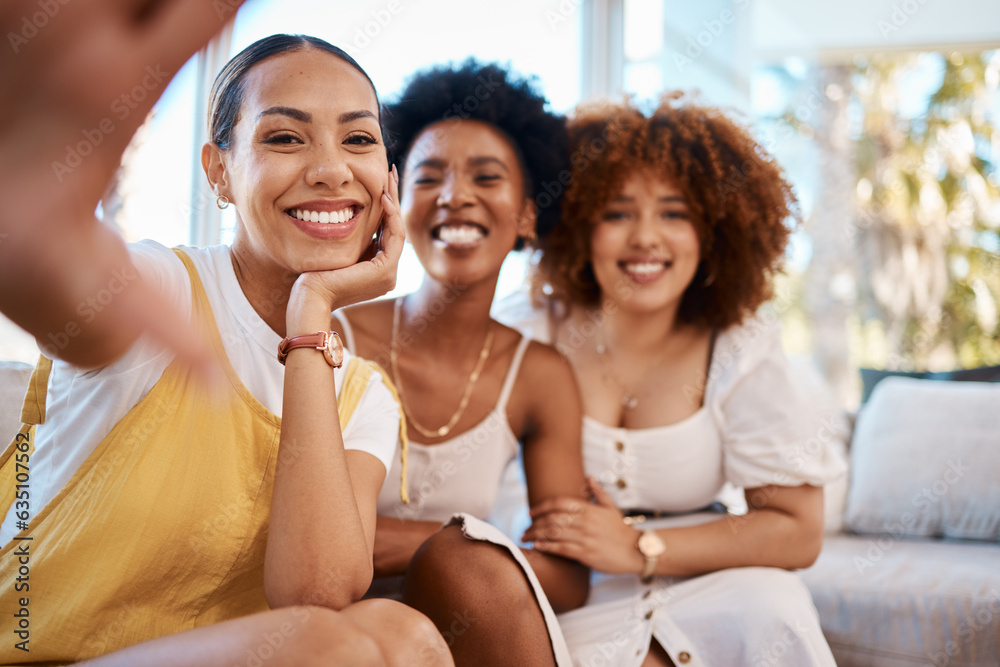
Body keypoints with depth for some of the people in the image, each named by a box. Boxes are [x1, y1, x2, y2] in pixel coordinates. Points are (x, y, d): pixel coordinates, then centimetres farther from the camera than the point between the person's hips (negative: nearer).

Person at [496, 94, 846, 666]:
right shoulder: (529, 335, -7)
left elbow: (799, 532, -6)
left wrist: (641, 548, -17)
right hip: (566, 604, 0)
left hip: (699, 588, 1)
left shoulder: (743, 345, -4)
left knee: (771, 606, -30)